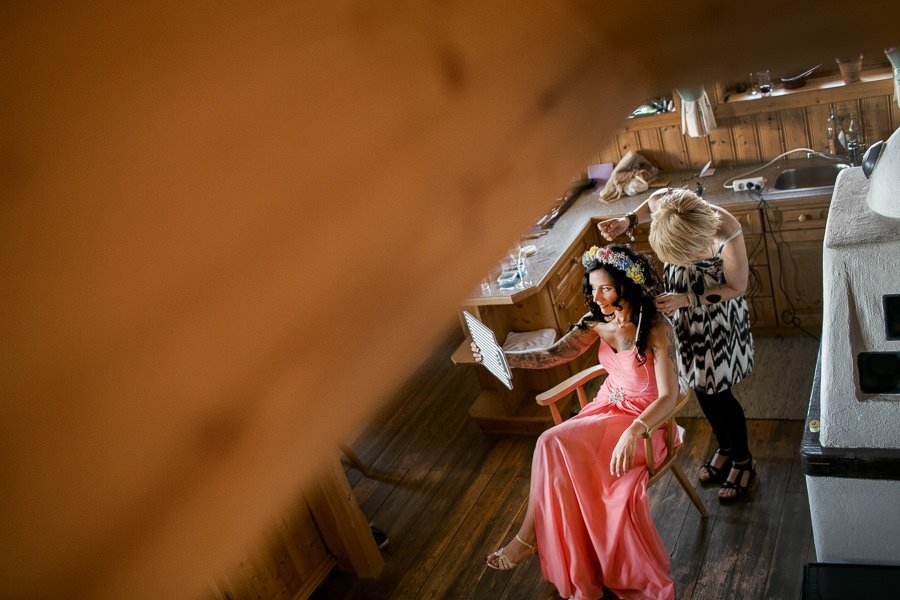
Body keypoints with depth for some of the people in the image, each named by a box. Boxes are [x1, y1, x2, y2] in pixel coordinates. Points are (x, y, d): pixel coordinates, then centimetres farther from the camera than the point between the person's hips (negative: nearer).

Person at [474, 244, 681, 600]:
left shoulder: (657, 329, -21)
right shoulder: (598, 321, -2)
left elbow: (669, 397, -25)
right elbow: (553, 355, -5)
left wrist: (634, 431, -43)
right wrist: (502, 357, -20)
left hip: (643, 419, -6)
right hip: (608, 407, 6)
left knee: (553, 445, -24)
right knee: (553, 448, -21)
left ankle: (529, 538, -2)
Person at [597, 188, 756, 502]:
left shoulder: (728, 240, -38)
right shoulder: (666, 204, -27)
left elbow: (736, 288, -18)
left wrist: (686, 299, -27)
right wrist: (629, 220, -16)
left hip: (716, 315, -5)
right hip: (683, 311, 5)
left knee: (715, 390, 7)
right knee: (700, 385, 20)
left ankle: (743, 460, 35)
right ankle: (725, 447, 47)